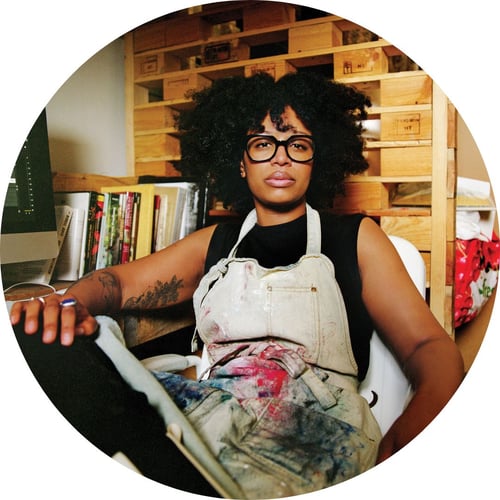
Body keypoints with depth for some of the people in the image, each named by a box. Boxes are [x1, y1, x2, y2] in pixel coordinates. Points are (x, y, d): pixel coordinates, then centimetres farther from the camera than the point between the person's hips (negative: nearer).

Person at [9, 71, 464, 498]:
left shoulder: (356, 238, 10)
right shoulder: (215, 244, 18)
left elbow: (431, 347, 3)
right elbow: (122, 281, 14)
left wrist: (402, 444, -19)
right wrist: (68, 304, -12)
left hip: (315, 431, -2)